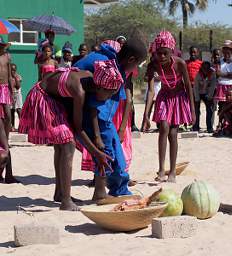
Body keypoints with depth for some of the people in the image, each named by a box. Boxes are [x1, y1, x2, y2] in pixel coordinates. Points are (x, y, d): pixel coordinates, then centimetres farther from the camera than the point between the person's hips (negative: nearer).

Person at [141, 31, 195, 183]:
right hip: (164, 97, 1)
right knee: (164, 128, -18)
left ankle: (172, 172, 5)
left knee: (173, 133, -5)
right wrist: (146, 116, -36)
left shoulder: (180, 63, -25)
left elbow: (188, 86, -14)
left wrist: (192, 111, -12)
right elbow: (151, 91, -28)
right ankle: (161, 170, -15)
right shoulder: (154, 66, -22)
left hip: (179, 98, -1)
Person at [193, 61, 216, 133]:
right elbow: (195, 87, -18)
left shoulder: (212, 73, -16)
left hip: (207, 94, 2)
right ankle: (196, 127, 3)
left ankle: (209, 127, -3)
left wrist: (210, 96, -17)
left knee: (210, 109, -7)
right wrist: (197, 99, -19)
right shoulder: (198, 74, -22)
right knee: (196, 110, -5)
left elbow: (213, 85, -12)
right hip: (198, 93, -2)